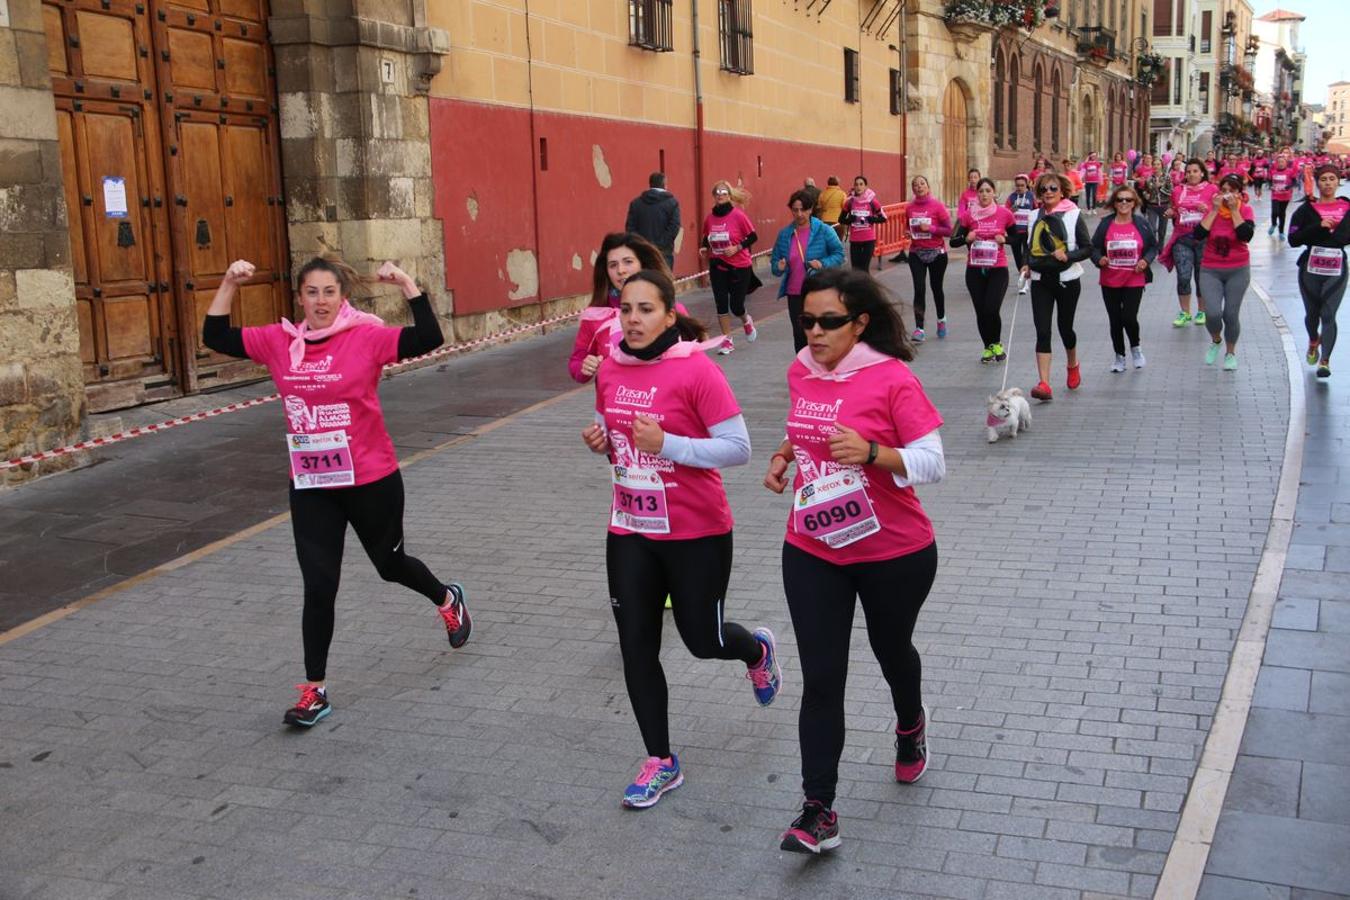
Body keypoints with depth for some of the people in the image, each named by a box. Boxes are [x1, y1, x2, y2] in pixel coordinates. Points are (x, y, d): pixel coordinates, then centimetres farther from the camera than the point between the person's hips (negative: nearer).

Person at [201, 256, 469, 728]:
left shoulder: (366, 336, -13)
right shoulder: (280, 341, -1)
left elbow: (428, 338, -24)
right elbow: (215, 337, 4)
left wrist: (407, 284, -28)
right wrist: (229, 284, -4)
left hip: (371, 481, -3)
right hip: (310, 486, 3)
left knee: (390, 564, 19)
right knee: (318, 587, 3)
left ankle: (448, 599, 51)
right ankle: (315, 690, 15)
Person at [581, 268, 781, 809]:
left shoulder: (697, 370, -17)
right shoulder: (610, 370, 1)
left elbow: (738, 448, -17)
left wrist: (667, 444, -26)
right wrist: (601, 442, -7)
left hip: (697, 534, -5)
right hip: (629, 532, 5)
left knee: (701, 639, 10)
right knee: (636, 648, 7)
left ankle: (758, 650, 47)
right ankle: (660, 762, 24)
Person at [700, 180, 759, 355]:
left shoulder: (738, 215, -11)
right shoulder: (709, 218, 0)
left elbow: (753, 237, -7)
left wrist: (737, 247, -19)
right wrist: (705, 248, -4)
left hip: (739, 267, -3)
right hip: (717, 267, 3)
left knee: (736, 306, -1)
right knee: (721, 304, 0)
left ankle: (746, 321, 35)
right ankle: (727, 341, 12)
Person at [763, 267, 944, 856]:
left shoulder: (891, 378, -17)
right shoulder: (801, 373, 0)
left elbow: (932, 463, -17)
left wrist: (871, 452, -33)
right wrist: (785, 453, 0)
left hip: (894, 553, -3)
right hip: (812, 552, 4)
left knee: (890, 648, 22)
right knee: (821, 679, -1)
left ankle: (911, 725, 55)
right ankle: (819, 812, 4)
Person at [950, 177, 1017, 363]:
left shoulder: (1005, 214, -3)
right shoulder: (968, 215, -2)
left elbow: (1016, 238, 11)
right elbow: (953, 241, 0)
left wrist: (1004, 239, -10)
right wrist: (967, 238, -19)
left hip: (998, 269, -2)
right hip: (974, 270, 2)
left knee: (991, 310, -13)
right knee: (980, 312, 6)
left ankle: (997, 344, 15)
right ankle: (988, 348, 27)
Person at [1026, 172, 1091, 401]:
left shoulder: (1073, 215, -4)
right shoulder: (1036, 216, 7)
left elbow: (1088, 248, -5)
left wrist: (1068, 256, -22)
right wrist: (1027, 264, 4)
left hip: (1067, 279, -2)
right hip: (1041, 280, 3)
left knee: (1065, 327, 10)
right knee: (1042, 331, -8)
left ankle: (1073, 365, 42)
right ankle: (1044, 384, -13)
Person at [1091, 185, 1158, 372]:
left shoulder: (1142, 224, 0)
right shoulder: (1105, 224, -2)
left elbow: (1153, 246, 9)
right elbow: (1094, 247, 3)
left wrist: (1146, 260, -9)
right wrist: (1099, 259, -17)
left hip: (1134, 281, -1)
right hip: (1110, 282, 1)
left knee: (1129, 318, -11)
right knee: (1115, 320, 8)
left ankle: (1135, 347, 20)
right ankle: (1120, 356, 26)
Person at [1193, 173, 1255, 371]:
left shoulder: (1245, 210, -4)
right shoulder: (1211, 209, -1)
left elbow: (1246, 235, -21)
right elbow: (1199, 234, -15)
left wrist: (1234, 210, -18)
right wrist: (1215, 210, -16)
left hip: (1238, 271, 0)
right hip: (1210, 270, 1)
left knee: (1231, 315, 3)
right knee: (1213, 314, -14)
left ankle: (1231, 352, 28)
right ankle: (1215, 340, 20)